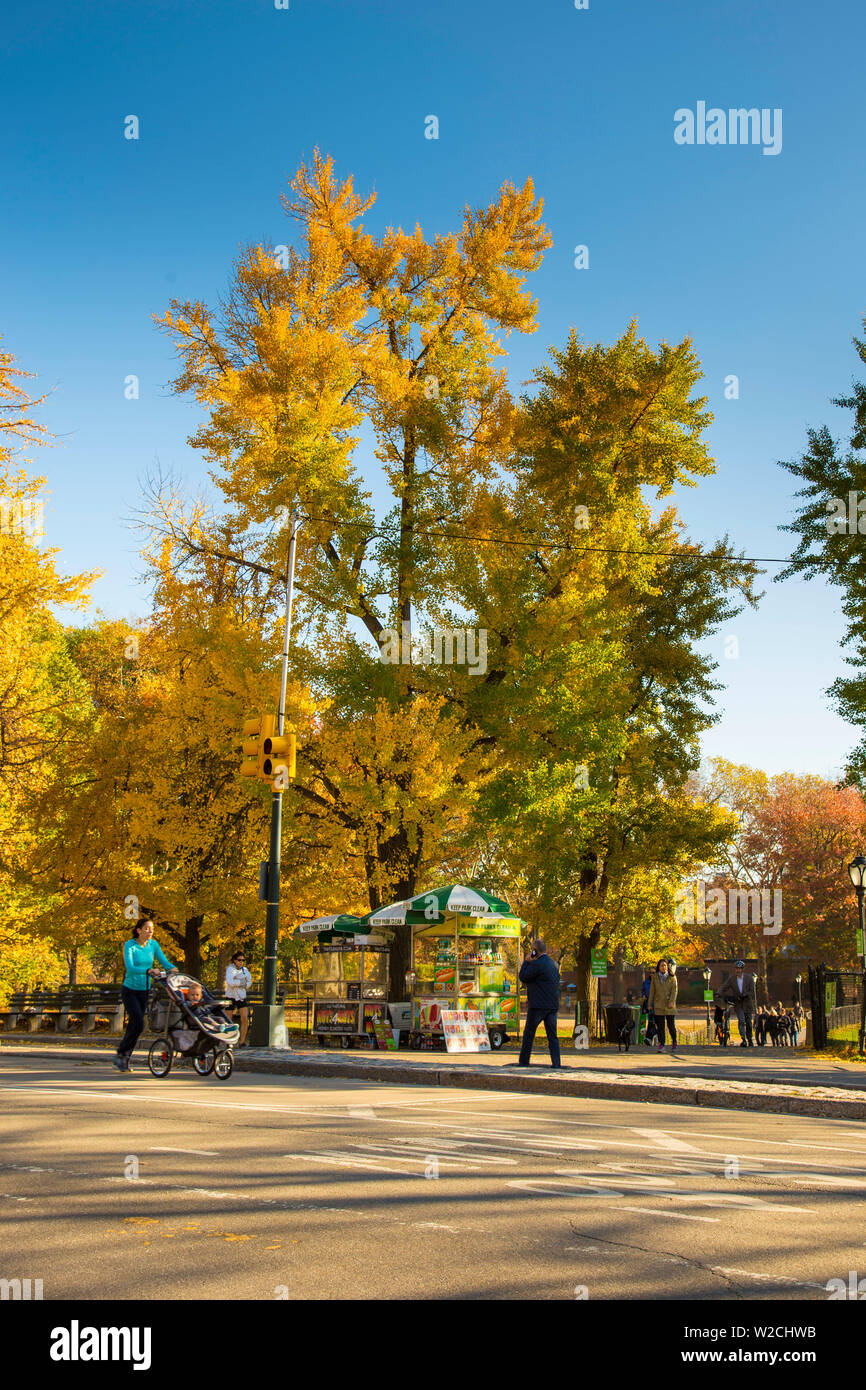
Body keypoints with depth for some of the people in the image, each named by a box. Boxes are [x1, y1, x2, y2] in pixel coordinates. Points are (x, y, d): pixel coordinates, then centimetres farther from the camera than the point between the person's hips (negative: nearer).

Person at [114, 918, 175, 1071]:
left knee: (134, 1025, 7)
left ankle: (124, 1059, 17)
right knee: (138, 1024, -15)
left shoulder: (153, 945, 1)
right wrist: (147, 970, -42)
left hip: (144, 991, 5)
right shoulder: (129, 945, -15)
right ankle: (121, 1056, -2)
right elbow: (129, 968, -27)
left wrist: (173, 968, -26)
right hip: (130, 990, -5)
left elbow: (164, 961, -3)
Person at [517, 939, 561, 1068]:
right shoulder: (554, 964, 10)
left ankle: (523, 1062, 8)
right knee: (552, 1035, 7)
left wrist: (526, 961, -1)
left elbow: (523, 978, -7)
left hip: (538, 1006, -6)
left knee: (529, 1034, 4)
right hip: (553, 1006, 6)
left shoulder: (536, 964, -15)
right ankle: (556, 1063, 0)